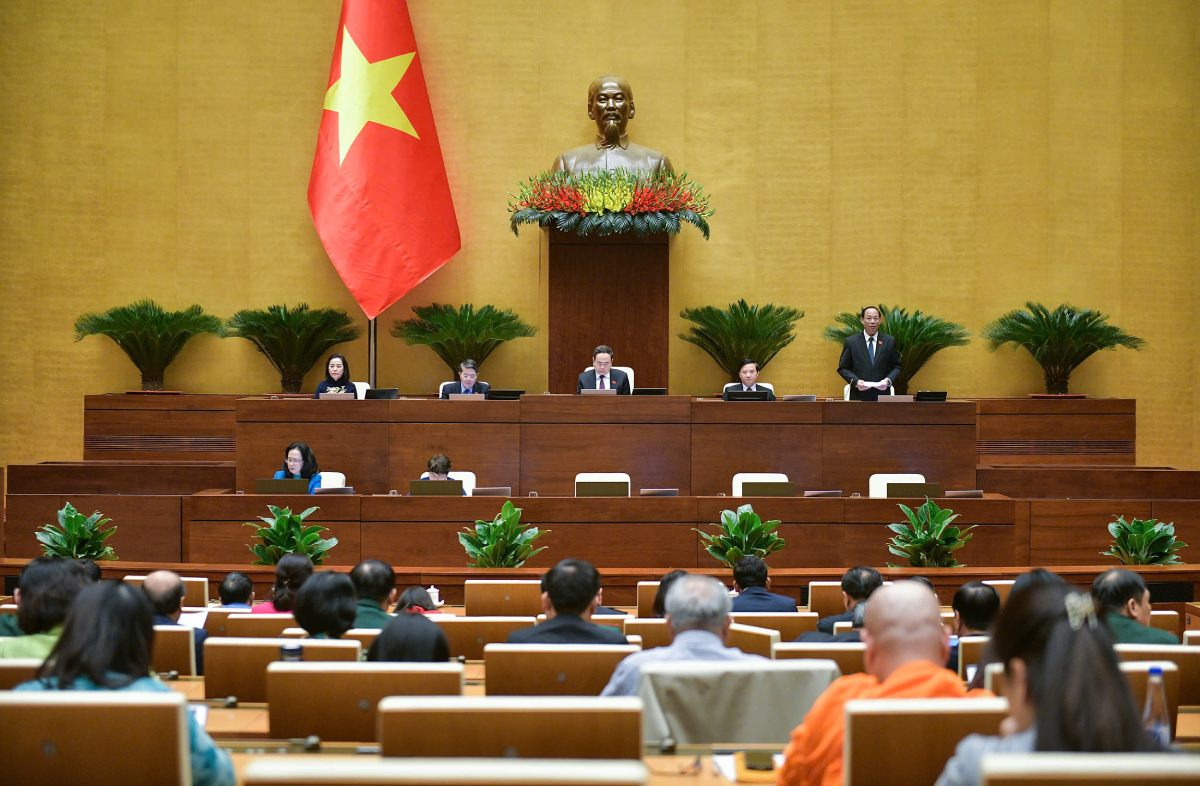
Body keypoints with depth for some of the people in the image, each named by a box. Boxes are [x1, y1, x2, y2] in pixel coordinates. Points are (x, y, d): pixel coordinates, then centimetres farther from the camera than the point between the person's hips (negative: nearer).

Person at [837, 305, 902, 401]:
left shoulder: (889, 342, 8)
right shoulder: (851, 342, 5)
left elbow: (896, 367, 11)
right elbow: (842, 368, 6)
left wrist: (888, 380, -9)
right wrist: (855, 381, -11)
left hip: (882, 396, 1)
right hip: (859, 397, -1)